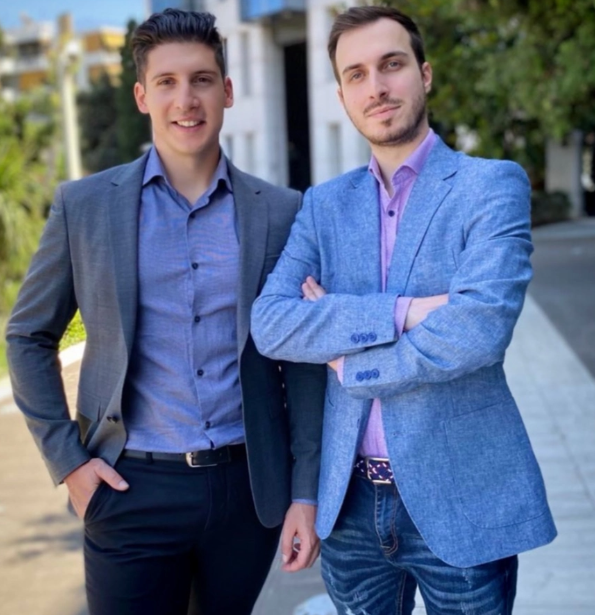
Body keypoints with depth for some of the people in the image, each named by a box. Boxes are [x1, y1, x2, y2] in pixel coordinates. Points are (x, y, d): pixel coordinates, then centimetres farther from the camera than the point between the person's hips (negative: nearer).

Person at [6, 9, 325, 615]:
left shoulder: (281, 212, 1)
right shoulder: (84, 205, -1)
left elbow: (302, 359, 3)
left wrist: (305, 492, 1)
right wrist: (66, 458, -1)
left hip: (249, 484, 2)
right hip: (133, 489, -1)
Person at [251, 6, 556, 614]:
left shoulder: (492, 185, -7)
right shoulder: (324, 204, 6)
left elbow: (478, 330, -21)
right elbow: (269, 324, -8)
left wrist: (347, 359, -10)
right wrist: (400, 312, -20)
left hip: (462, 500, -3)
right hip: (350, 500, 4)